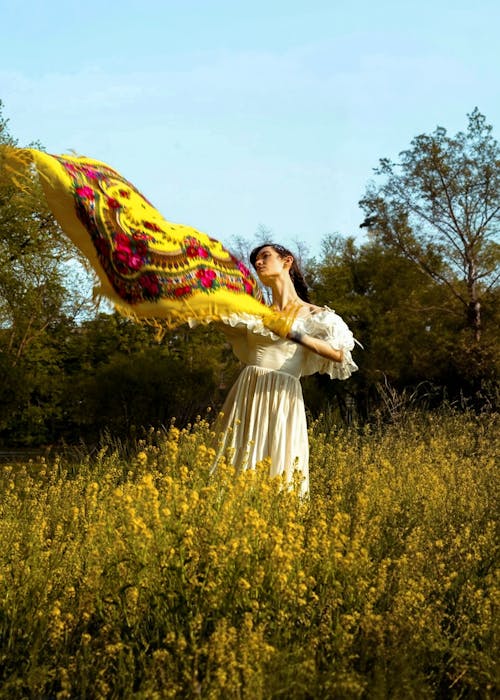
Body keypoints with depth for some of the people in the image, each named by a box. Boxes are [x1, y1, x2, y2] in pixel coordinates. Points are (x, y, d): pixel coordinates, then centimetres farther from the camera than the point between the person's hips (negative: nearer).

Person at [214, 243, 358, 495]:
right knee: (234, 467, -1)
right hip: (245, 394, 4)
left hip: (282, 398, -3)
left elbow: (339, 353, -9)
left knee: (278, 464, -7)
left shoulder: (312, 315, 7)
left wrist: (296, 334, -16)